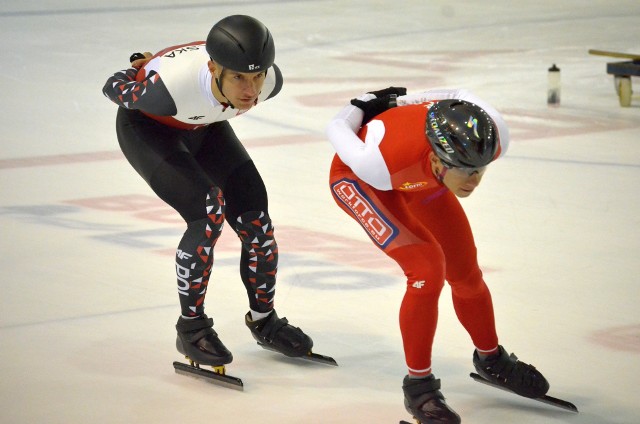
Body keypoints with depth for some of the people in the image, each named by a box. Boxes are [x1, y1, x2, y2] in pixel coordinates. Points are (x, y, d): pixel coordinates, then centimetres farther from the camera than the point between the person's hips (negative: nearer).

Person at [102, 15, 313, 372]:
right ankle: (191, 327, -6)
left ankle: (263, 319, 22)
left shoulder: (270, 81, -29)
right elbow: (114, 88, -23)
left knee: (256, 221, -2)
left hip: (203, 126, 5)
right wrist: (139, 71, 0)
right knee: (208, 214, -23)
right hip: (146, 126, -5)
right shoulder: (173, 86, -44)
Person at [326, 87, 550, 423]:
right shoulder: (383, 161, -46)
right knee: (427, 270, -22)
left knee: (465, 271, 14)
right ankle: (418, 386, -5)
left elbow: (461, 98, -11)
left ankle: (490, 359, 42)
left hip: (421, 177, 5)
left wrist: (393, 102, 3)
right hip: (359, 179, -5)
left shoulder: (492, 136, -34)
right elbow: (337, 129, -26)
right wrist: (364, 106, -2)